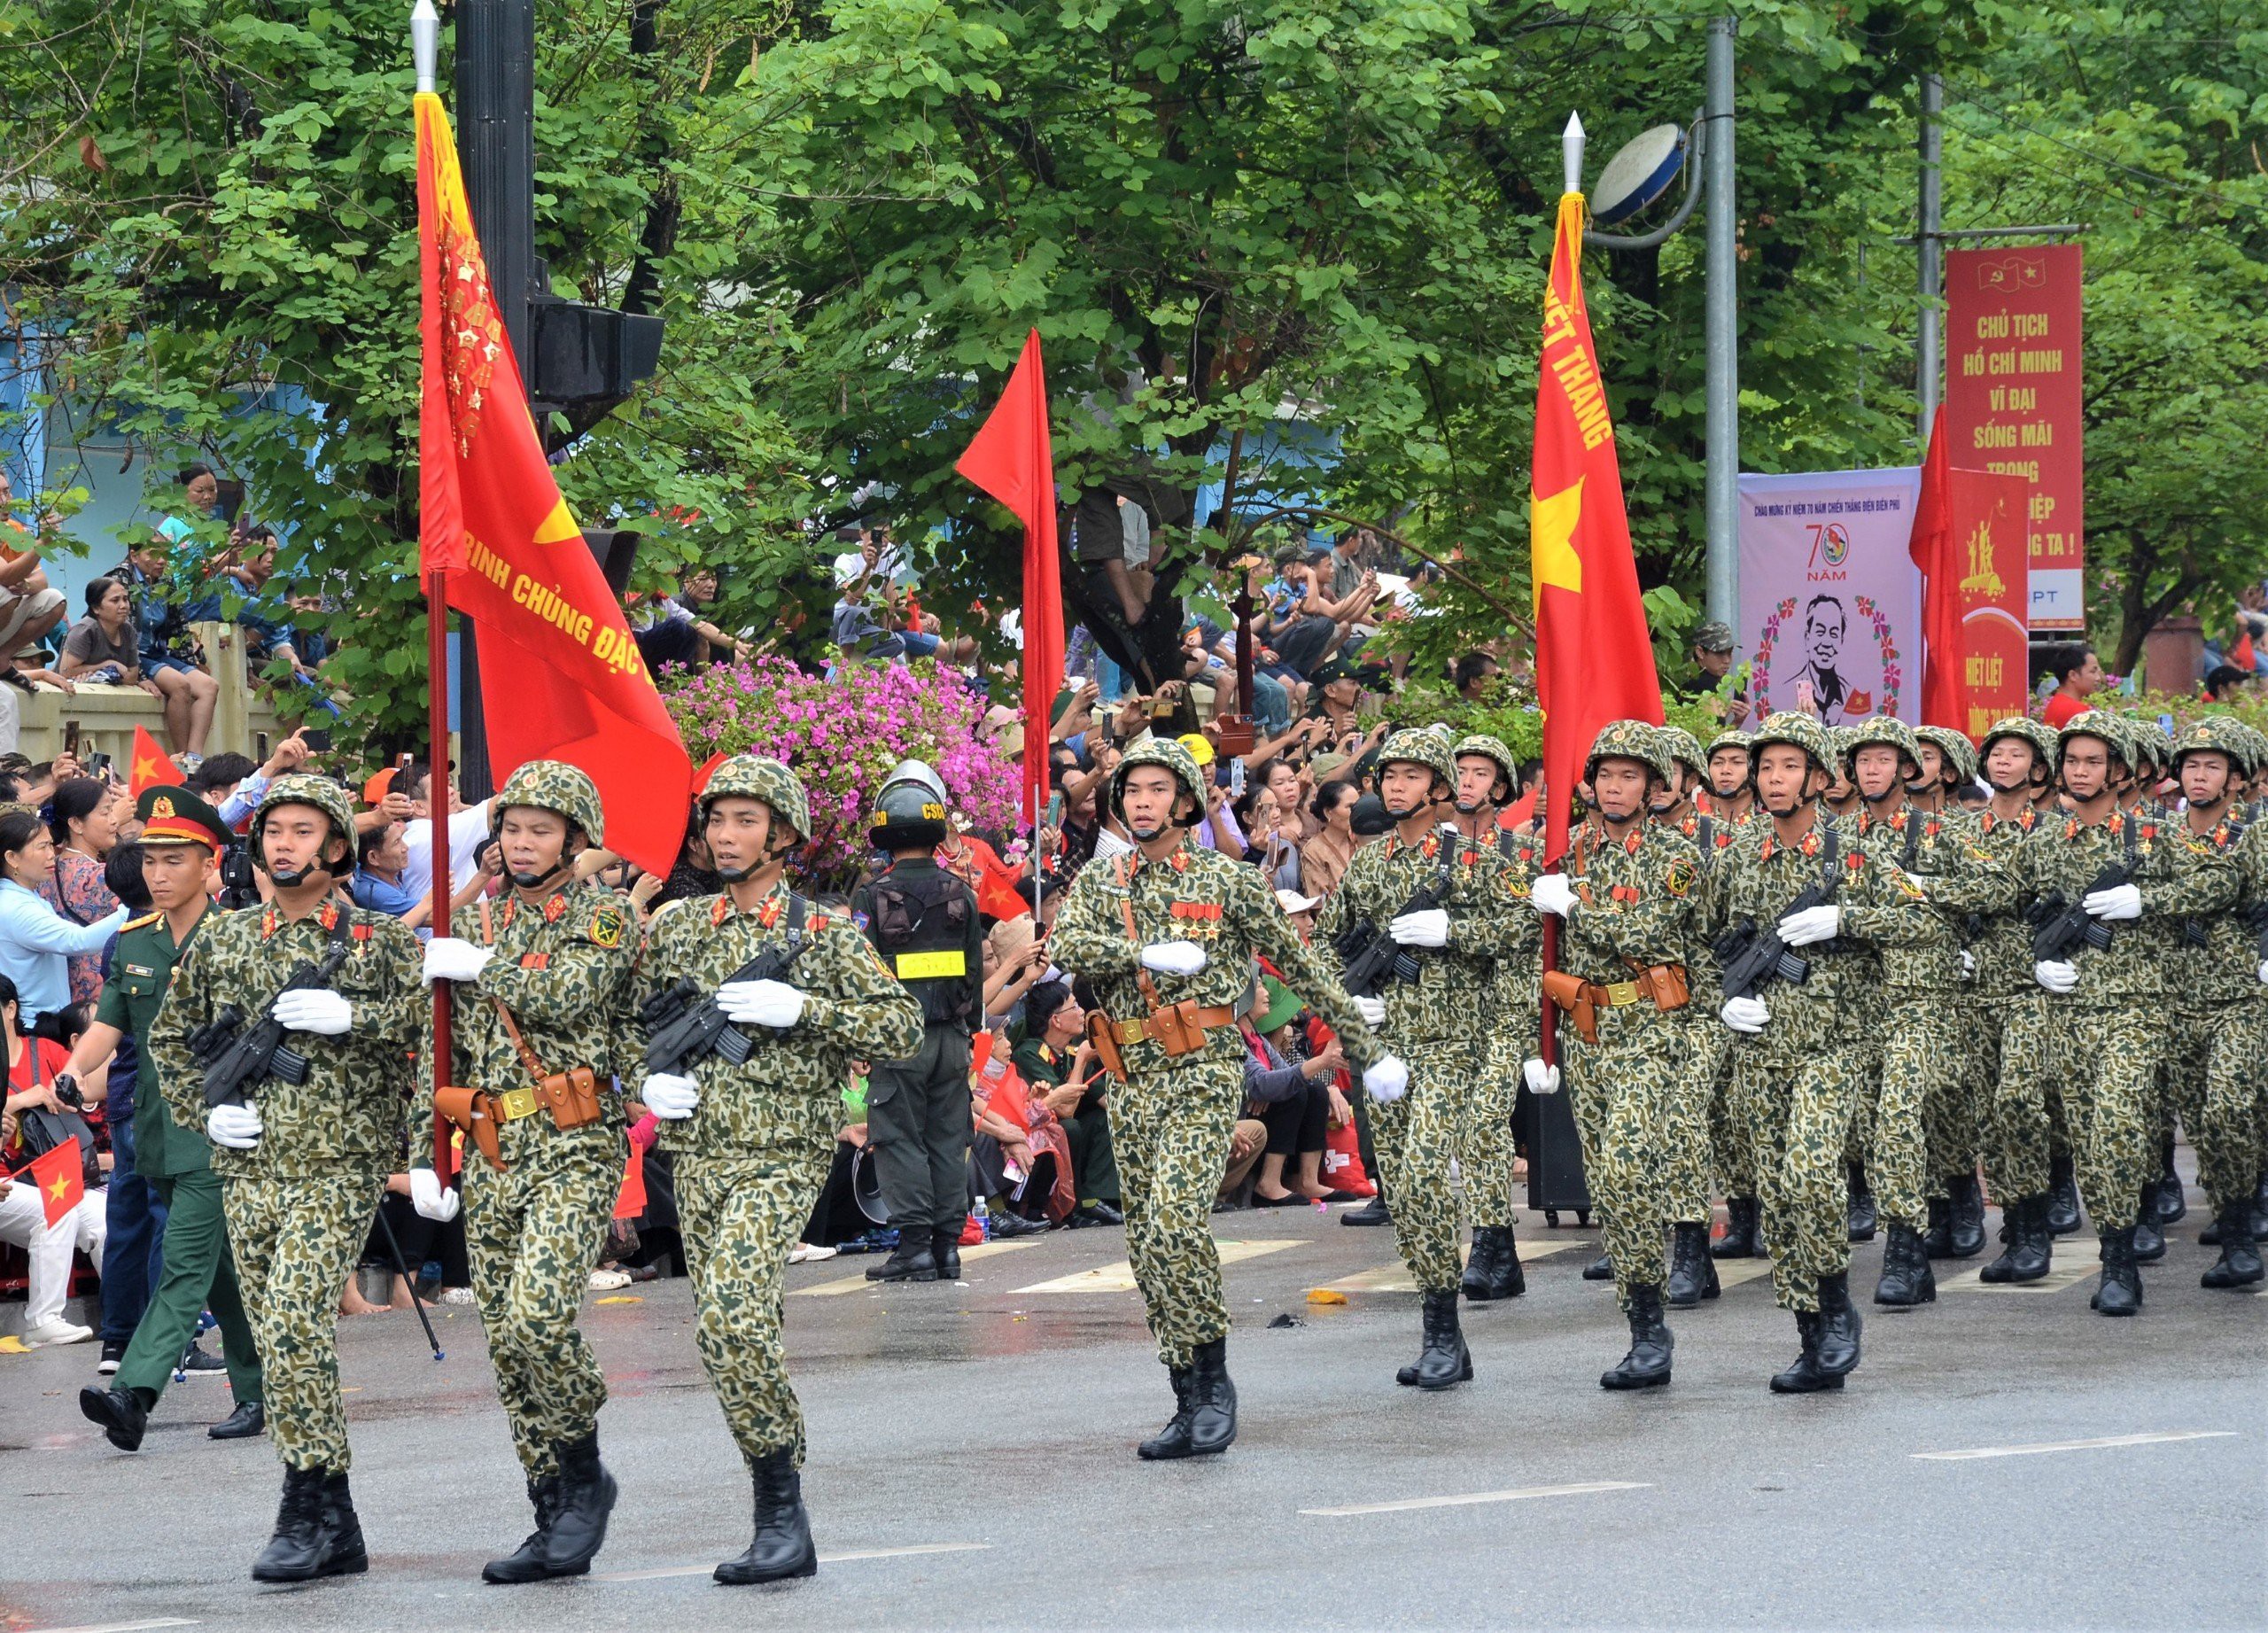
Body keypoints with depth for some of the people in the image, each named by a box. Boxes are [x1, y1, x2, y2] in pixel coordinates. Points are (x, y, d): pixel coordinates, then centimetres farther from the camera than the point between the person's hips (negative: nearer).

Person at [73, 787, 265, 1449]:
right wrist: (74, 1070, -12)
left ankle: (135, 1393, -28)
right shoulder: (132, 943, 10)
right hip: (160, 1132, 6)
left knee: (187, 1263, -15)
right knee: (222, 1272, 14)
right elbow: (109, 1024, 6)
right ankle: (257, 1394, 23)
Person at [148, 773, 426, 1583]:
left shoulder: (381, 938, 2)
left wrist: (351, 1015, -17)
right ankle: (337, 1533, 13)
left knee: (294, 1324, -20)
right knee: (285, 1341, 6)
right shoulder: (222, 939, 12)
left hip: (339, 1166, -5)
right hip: (248, 1172, 5)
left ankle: (309, 1512, -13)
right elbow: (170, 1037, 20)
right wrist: (205, 1111, 6)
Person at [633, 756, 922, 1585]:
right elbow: (632, 1022, 22)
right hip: (696, 1157, 6)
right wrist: (648, 1081, 1)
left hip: (781, 1158, -6)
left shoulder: (825, 935, -2)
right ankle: (778, 1516, 17)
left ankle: (783, 1514, -17)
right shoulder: (677, 926, 11)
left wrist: (800, 1009, -16)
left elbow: (902, 1025, -6)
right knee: (725, 1335, 7)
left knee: (733, 1313, -24)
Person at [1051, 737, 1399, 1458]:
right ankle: (1188, 1400, 12)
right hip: (1131, 1079, 5)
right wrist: (1148, 954, -19)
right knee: (1148, 1247, 5)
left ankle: (1214, 1377, -8)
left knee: (1175, 1221, -21)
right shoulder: (1098, 881, 10)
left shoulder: (1227, 879, 2)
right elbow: (1067, 948, -9)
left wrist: (1364, 1049, 6)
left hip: (1204, 1072, -5)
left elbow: (1299, 964, 5)